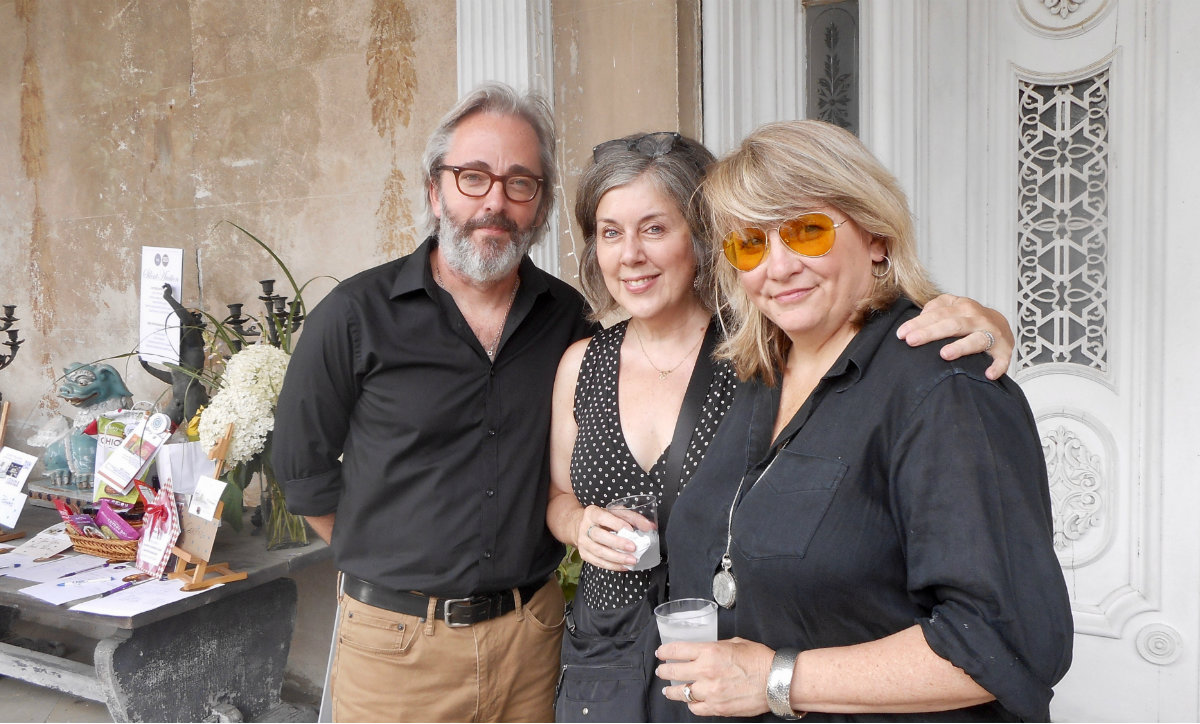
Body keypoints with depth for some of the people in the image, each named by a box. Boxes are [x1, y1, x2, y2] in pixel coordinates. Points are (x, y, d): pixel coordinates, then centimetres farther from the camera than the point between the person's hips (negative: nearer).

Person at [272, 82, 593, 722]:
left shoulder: (567, 317, 0)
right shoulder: (355, 316, -9)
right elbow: (305, 471, -1)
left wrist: (511, 564, 7)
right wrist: (389, 569, 3)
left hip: (532, 632, 3)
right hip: (395, 641, -2)